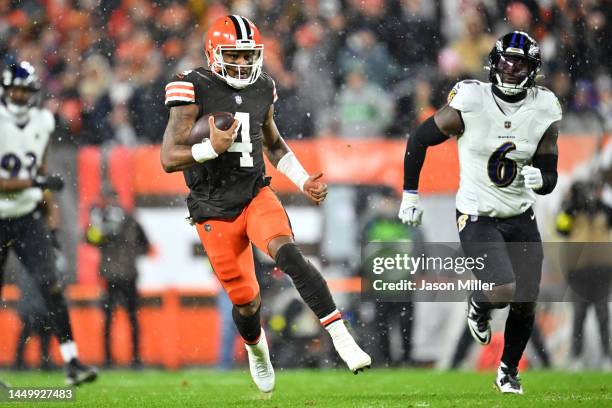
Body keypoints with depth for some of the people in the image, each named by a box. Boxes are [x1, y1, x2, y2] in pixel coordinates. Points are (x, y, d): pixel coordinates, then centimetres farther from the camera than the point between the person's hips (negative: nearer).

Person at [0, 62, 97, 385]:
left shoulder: (41, 123, 2)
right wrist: (34, 182, -28)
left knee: (50, 283, -13)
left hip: (27, 217, 3)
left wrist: (51, 219, 11)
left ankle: (71, 361, -16)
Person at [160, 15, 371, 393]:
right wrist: (212, 149, -32)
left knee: (288, 253, -29)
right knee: (246, 301, 6)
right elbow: (169, 158, -15)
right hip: (215, 211, -2)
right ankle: (256, 349, 41)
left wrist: (304, 181, 11)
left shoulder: (262, 89, 5)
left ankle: (341, 336, -35)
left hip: (256, 195, 2)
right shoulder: (194, 90, -11)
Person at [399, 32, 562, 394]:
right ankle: (478, 306, 17)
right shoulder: (470, 103, -17)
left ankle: (509, 371, 29)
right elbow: (420, 139, -3)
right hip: (478, 217, -4)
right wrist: (410, 194, 1)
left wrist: (540, 177, -23)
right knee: (503, 291, -21)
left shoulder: (544, 112, -6)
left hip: (521, 217, 4)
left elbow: (549, 180, 2)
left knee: (526, 304, 4)